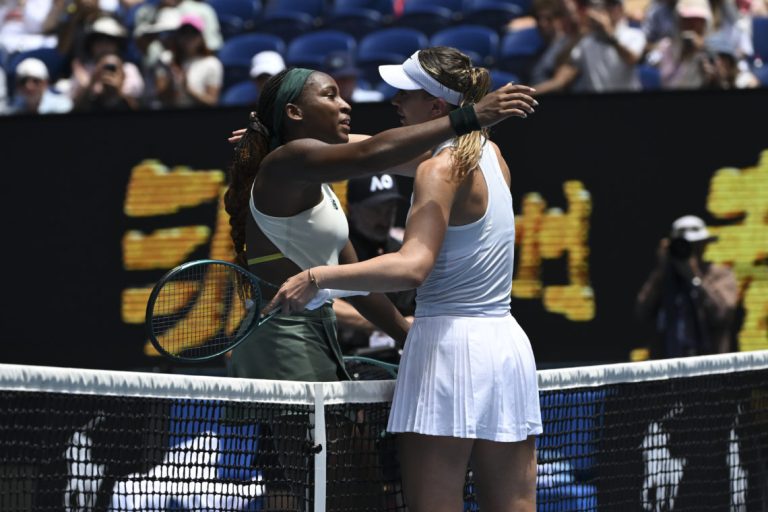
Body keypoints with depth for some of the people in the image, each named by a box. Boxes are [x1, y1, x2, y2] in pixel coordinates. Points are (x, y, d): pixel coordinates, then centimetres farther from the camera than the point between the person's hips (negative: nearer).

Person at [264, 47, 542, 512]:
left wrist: (317, 278, -28)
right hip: (509, 347, 9)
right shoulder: (489, 153, 13)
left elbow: (413, 266, -26)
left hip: (450, 343, -9)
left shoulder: (442, 169, -13)